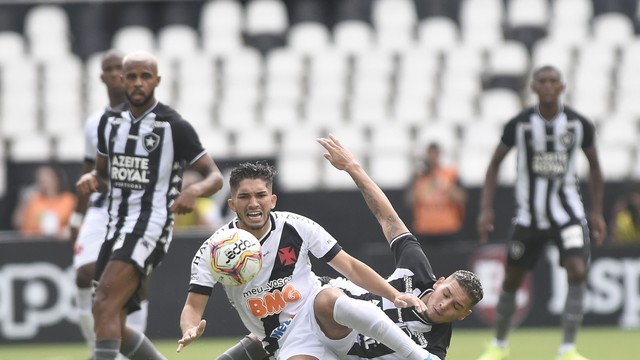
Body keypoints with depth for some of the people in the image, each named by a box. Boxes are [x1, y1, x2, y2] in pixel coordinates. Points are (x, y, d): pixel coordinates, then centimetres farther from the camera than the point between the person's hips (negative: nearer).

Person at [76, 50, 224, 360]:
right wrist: (90, 179, -1)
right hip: (117, 226, 7)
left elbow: (215, 177, -3)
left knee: (105, 304, -24)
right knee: (110, 324, 8)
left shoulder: (174, 126, -5)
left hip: (151, 226, -7)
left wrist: (194, 190, -27)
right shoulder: (110, 122, 12)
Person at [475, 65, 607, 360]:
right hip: (529, 214, 0)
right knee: (512, 279, 8)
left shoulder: (580, 124, -6)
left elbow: (594, 166, 9)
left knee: (577, 272, -20)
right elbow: (495, 164, 3)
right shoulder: (520, 124, -9)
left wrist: (597, 213, 6)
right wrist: (486, 208, -4)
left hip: (568, 212, 0)